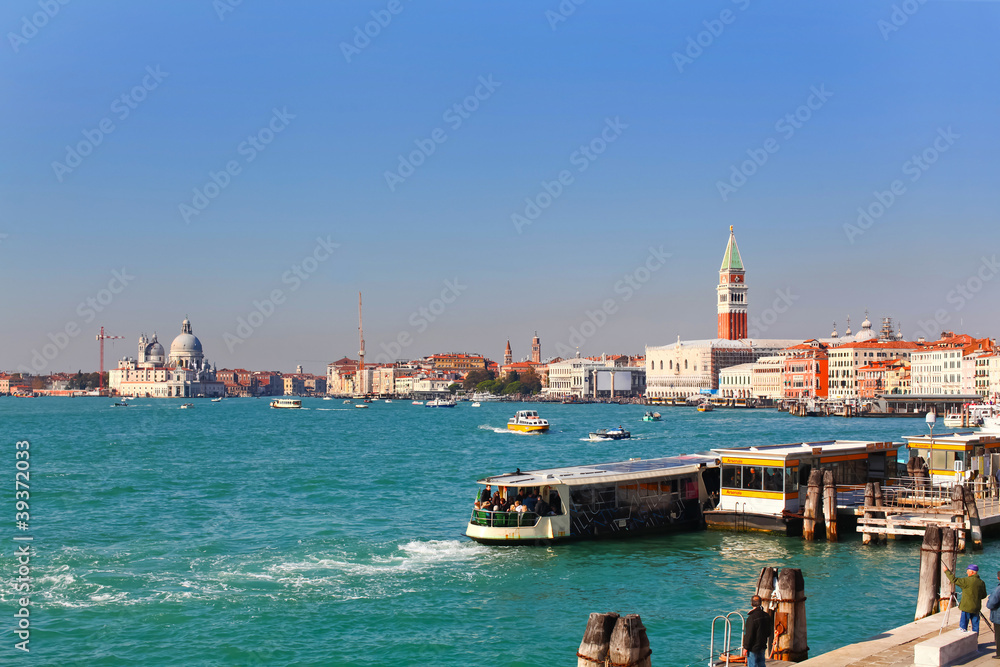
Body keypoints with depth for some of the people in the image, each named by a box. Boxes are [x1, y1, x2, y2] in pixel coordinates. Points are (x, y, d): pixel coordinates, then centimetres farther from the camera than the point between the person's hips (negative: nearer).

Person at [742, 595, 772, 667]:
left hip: (753, 647, -7)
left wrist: (746, 648, -10)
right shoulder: (766, 615, 2)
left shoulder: (751, 618, -21)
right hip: (763, 646, 7)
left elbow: (749, 635, -19)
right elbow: (770, 631, 13)